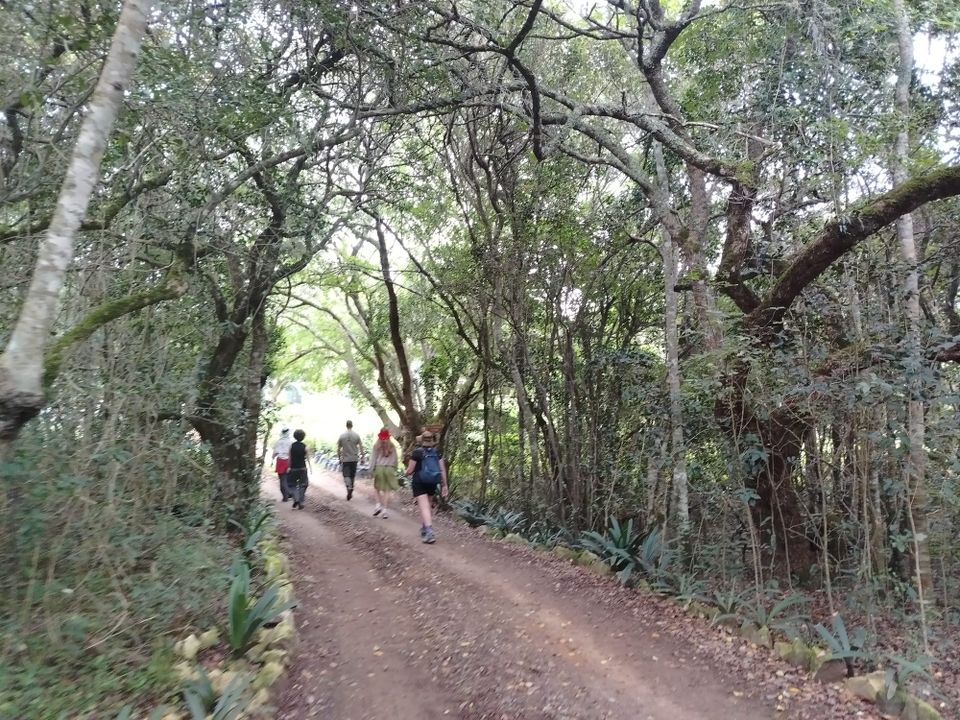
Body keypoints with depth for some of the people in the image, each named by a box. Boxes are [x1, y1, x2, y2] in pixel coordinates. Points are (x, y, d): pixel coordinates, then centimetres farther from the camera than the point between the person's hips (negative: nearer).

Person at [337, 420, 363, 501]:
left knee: (346, 475, 0)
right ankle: (351, 491, 19)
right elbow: (361, 447, -3)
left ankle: (349, 488, -23)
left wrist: (339, 458, 14)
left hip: (345, 459, -1)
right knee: (353, 476, 13)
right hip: (354, 459, 1)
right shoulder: (356, 436, -3)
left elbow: (338, 449, 2)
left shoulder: (341, 436, -3)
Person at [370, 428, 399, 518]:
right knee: (387, 490, 3)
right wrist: (395, 469, 18)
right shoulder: (392, 446, 3)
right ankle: (385, 510, 4)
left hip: (379, 468, -1)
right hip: (390, 468, 1)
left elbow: (373, 458, -2)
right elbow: (395, 459, 8)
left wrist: (372, 469, 4)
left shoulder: (376, 445, -3)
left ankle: (379, 505, 2)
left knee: (377, 488, 16)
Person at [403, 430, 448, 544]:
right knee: (426, 505, 22)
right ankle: (423, 529, 33)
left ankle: (429, 532, -24)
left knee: (424, 507, -10)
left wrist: (406, 473, 15)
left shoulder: (417, 453, -10)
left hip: (419, 483, -5)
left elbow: (410, 470, -8)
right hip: (432, 483, 5)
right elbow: (443, 470, 0)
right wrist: (444, 485, 6)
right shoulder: (437, 453, 1)